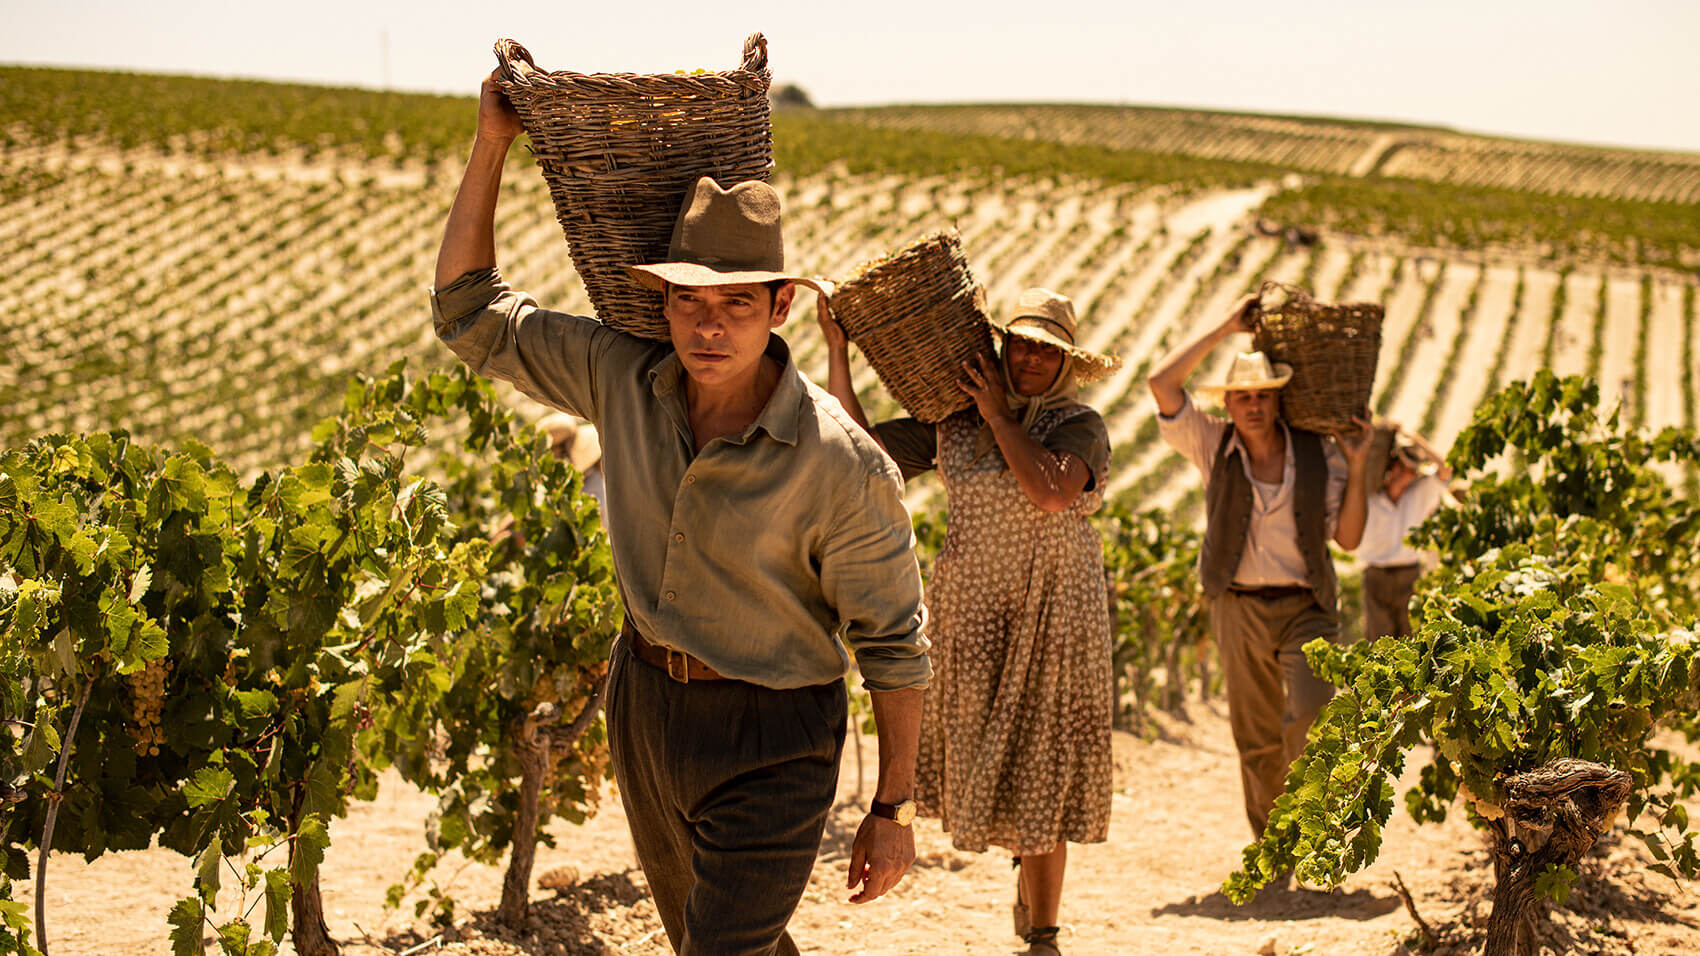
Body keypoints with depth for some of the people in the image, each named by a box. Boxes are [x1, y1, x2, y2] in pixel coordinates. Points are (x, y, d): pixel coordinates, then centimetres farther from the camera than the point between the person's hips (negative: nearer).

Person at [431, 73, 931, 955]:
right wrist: (491, 144, -8)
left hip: (770, 734, -6)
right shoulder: (625, 379, -9)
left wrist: (892, 809, -10)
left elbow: (894, 643, -14)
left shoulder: (841, 465, -24)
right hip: (645, 700, 6)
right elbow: (470, 312, 0)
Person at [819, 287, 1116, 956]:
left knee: (1040, 768, -3)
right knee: (983, 748, 9)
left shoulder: (1079, 426, -4)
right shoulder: (952, 423, 6)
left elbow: (1050, 493, -23)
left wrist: (1000, 416, -14)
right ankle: (1032, 866, 38)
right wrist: (837, 349, 0)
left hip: (1053, 615, -3)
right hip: (972, 612, 4)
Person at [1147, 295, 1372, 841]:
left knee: (1312, 723, -20)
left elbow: (1347, 539, 1)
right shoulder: (1213, 447, 0)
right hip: (1240, 609, 1)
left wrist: (1357, 467, -8)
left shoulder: (1317, 456, 0)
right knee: (1256, 740, 7)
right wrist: (1226, 330, -8)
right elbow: (1161, 384, -11)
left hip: (1306, 609, -1)